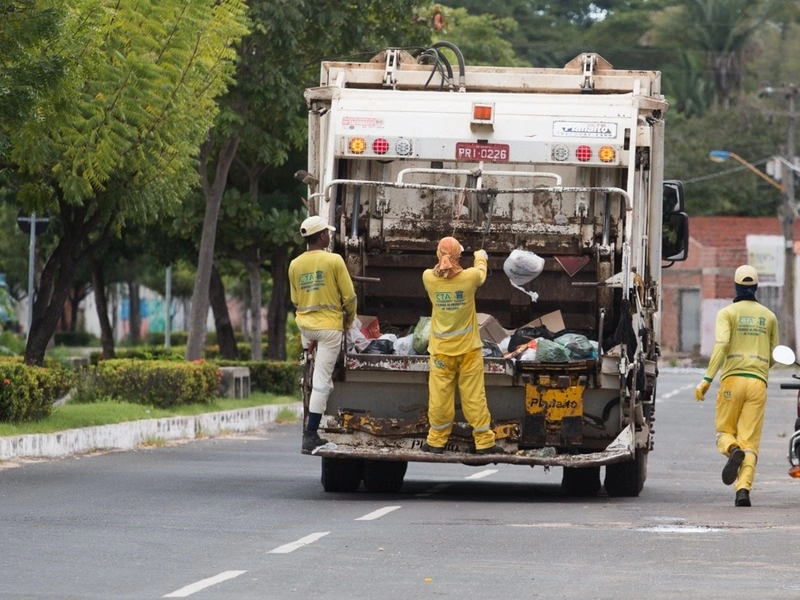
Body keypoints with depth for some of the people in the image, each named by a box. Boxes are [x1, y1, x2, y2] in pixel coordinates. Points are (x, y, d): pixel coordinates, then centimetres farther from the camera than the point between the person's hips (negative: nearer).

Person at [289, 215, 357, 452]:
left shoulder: (295, 265, 1)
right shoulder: (334, 261, -11)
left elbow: (295, 301, 10)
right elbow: (349, 297, -7)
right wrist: (348, 322, 11)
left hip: (305, 325, 5)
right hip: (330, 326, -5)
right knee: (321, 379, -3)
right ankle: (311, 434, -5)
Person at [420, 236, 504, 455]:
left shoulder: (429, 278, -12)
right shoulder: (469, 277, -15)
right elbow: (481, 272, 10)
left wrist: (444, 263, 35)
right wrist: (481, 257, 33)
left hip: (441, 350, 1)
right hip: (469, 348, -1)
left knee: (439, 396, 7)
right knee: (474, 396, 4)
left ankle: (436, 441, 17)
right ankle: (484, 442, 10)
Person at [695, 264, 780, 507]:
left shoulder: (727, 313, 2)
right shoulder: (769, 316, 13)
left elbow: (721, 345, -13)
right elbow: (773, 356, 18)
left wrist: (707, 380, -16)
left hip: (732, 379, -2)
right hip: (758, 382, 2)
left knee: (724, 431, 13)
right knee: (750, 440, -1)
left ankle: (733, 451, -23)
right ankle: (744, 489, -19)